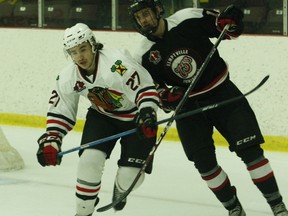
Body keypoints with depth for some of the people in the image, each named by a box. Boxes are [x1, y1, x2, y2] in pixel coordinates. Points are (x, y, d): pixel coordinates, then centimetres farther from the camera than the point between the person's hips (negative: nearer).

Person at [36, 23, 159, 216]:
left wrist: (147, 114, -44)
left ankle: (120, 191, 32)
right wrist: (50, 139, -11)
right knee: (90, 158, -20)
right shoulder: (68, 77, -11)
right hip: (102, 116, 4)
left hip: (135, 117, -4)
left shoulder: (117, 63, -33)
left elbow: (145, 88, -31)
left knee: (131, 175, -8)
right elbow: (60, 111, -1)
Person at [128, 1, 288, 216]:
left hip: (222, 92, -3)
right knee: (204, 163, -2)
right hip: (188, 106, 3)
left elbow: (224, 26, -3)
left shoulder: (189, 19, -15)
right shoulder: (145, 56, -7)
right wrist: (167, 98, -21)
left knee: (250, 150, -10)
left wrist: (230, 22, -25)